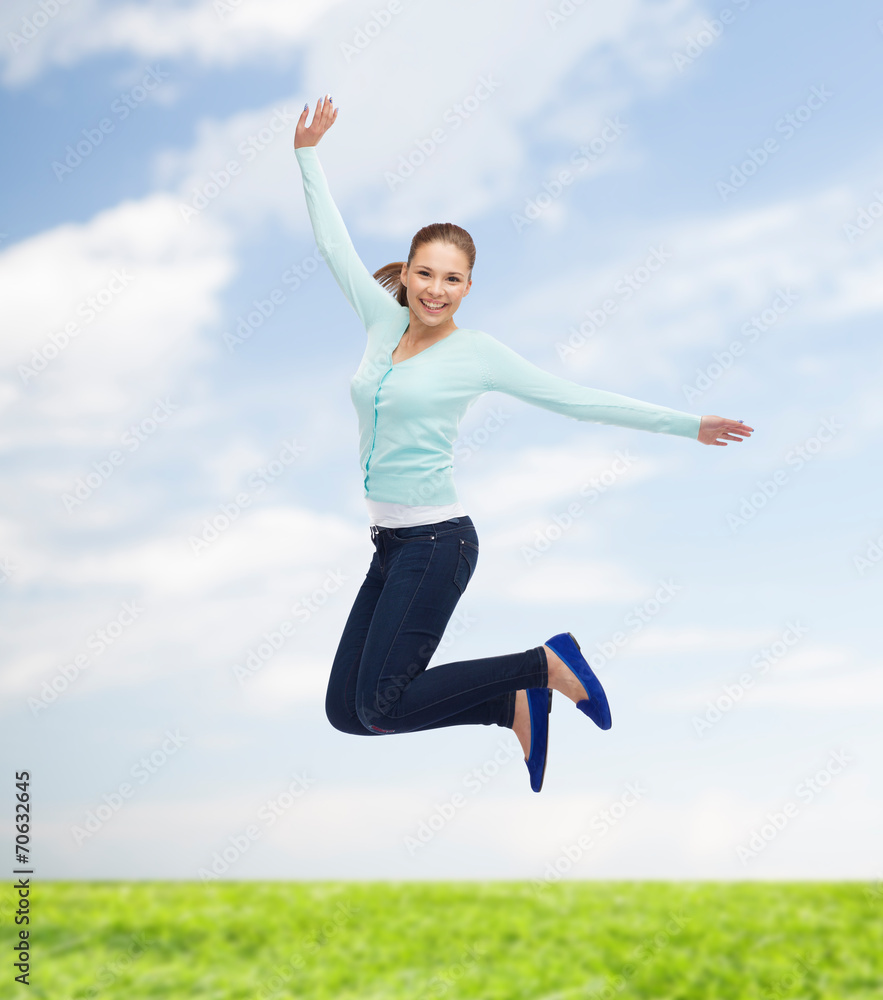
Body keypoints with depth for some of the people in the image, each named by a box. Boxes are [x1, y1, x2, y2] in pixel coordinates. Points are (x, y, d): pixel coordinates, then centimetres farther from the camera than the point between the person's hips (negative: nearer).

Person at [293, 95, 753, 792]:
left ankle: (547, 665, 2)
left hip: (436, 542, -7)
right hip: (390, 543, 7)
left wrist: (685, 425, -4)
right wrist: (308, 153, 20)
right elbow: (335, 245, 17)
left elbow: (578, 400, -4)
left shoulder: (476, 353, -6)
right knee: (345, 710, 5)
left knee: (382, 707, -12)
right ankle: (516, 705, 16)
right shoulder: (384, 321, 8)